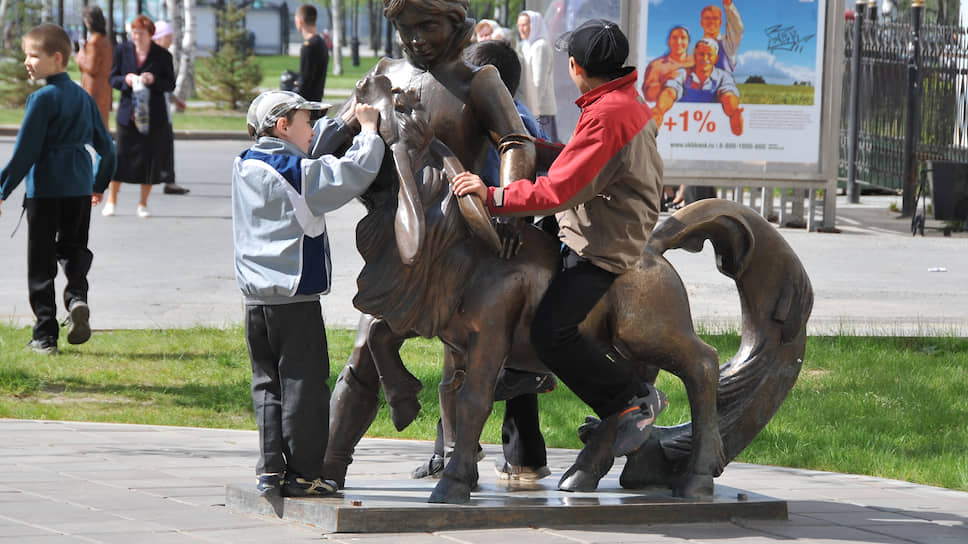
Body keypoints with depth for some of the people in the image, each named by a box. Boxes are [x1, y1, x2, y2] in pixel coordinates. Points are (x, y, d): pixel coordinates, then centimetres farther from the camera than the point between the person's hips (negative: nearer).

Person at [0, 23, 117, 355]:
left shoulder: (43, 99, -12)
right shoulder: (83, 98, 9)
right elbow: (105, 145, 16)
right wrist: (100, 184, 30)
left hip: (45, 187, -6)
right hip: (80, 188, 6)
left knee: (41, 260, 2)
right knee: (74, 247, 17)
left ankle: (45, 334, 2)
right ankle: (77, 297, -13)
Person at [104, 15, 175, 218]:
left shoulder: (162, 55, -3)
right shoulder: (123, 50, 2)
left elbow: (171, 85, 2)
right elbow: (112, 78, 8)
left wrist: (154, 80, -17)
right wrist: (125, 80, -14)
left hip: (153, 115, -1)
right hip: (128, 112, 1)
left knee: (149, 158, 2)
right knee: (121, 156, 0)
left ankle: (143, 204, 15)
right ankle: (111, 200, 13)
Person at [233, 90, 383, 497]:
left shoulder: (246, 165, 10)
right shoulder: (298, 172, -12)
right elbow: (354, 173, -16)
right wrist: (368, 128, -1)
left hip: (256, 297, 7)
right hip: (296, 299, -7)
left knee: (267, 385, 12)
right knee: (303, 385, 1)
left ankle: (271, 470, 8)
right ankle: (302, 473, 5)